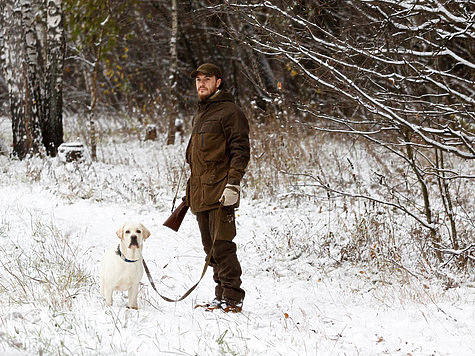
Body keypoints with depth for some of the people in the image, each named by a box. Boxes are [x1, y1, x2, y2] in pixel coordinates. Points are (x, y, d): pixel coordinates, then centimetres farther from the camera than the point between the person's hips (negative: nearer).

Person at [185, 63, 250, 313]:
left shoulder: (229, 112, -6)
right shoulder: (199, 115, 22)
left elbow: (240, 150, -12)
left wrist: (233, 184, -21)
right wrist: (191, 188, 24)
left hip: (219, 191, -9)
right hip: (200, 193, 9)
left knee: (221, 245, -12)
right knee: (211, 247, 10)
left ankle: (233, 299, -9)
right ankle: (222, 294, 16)